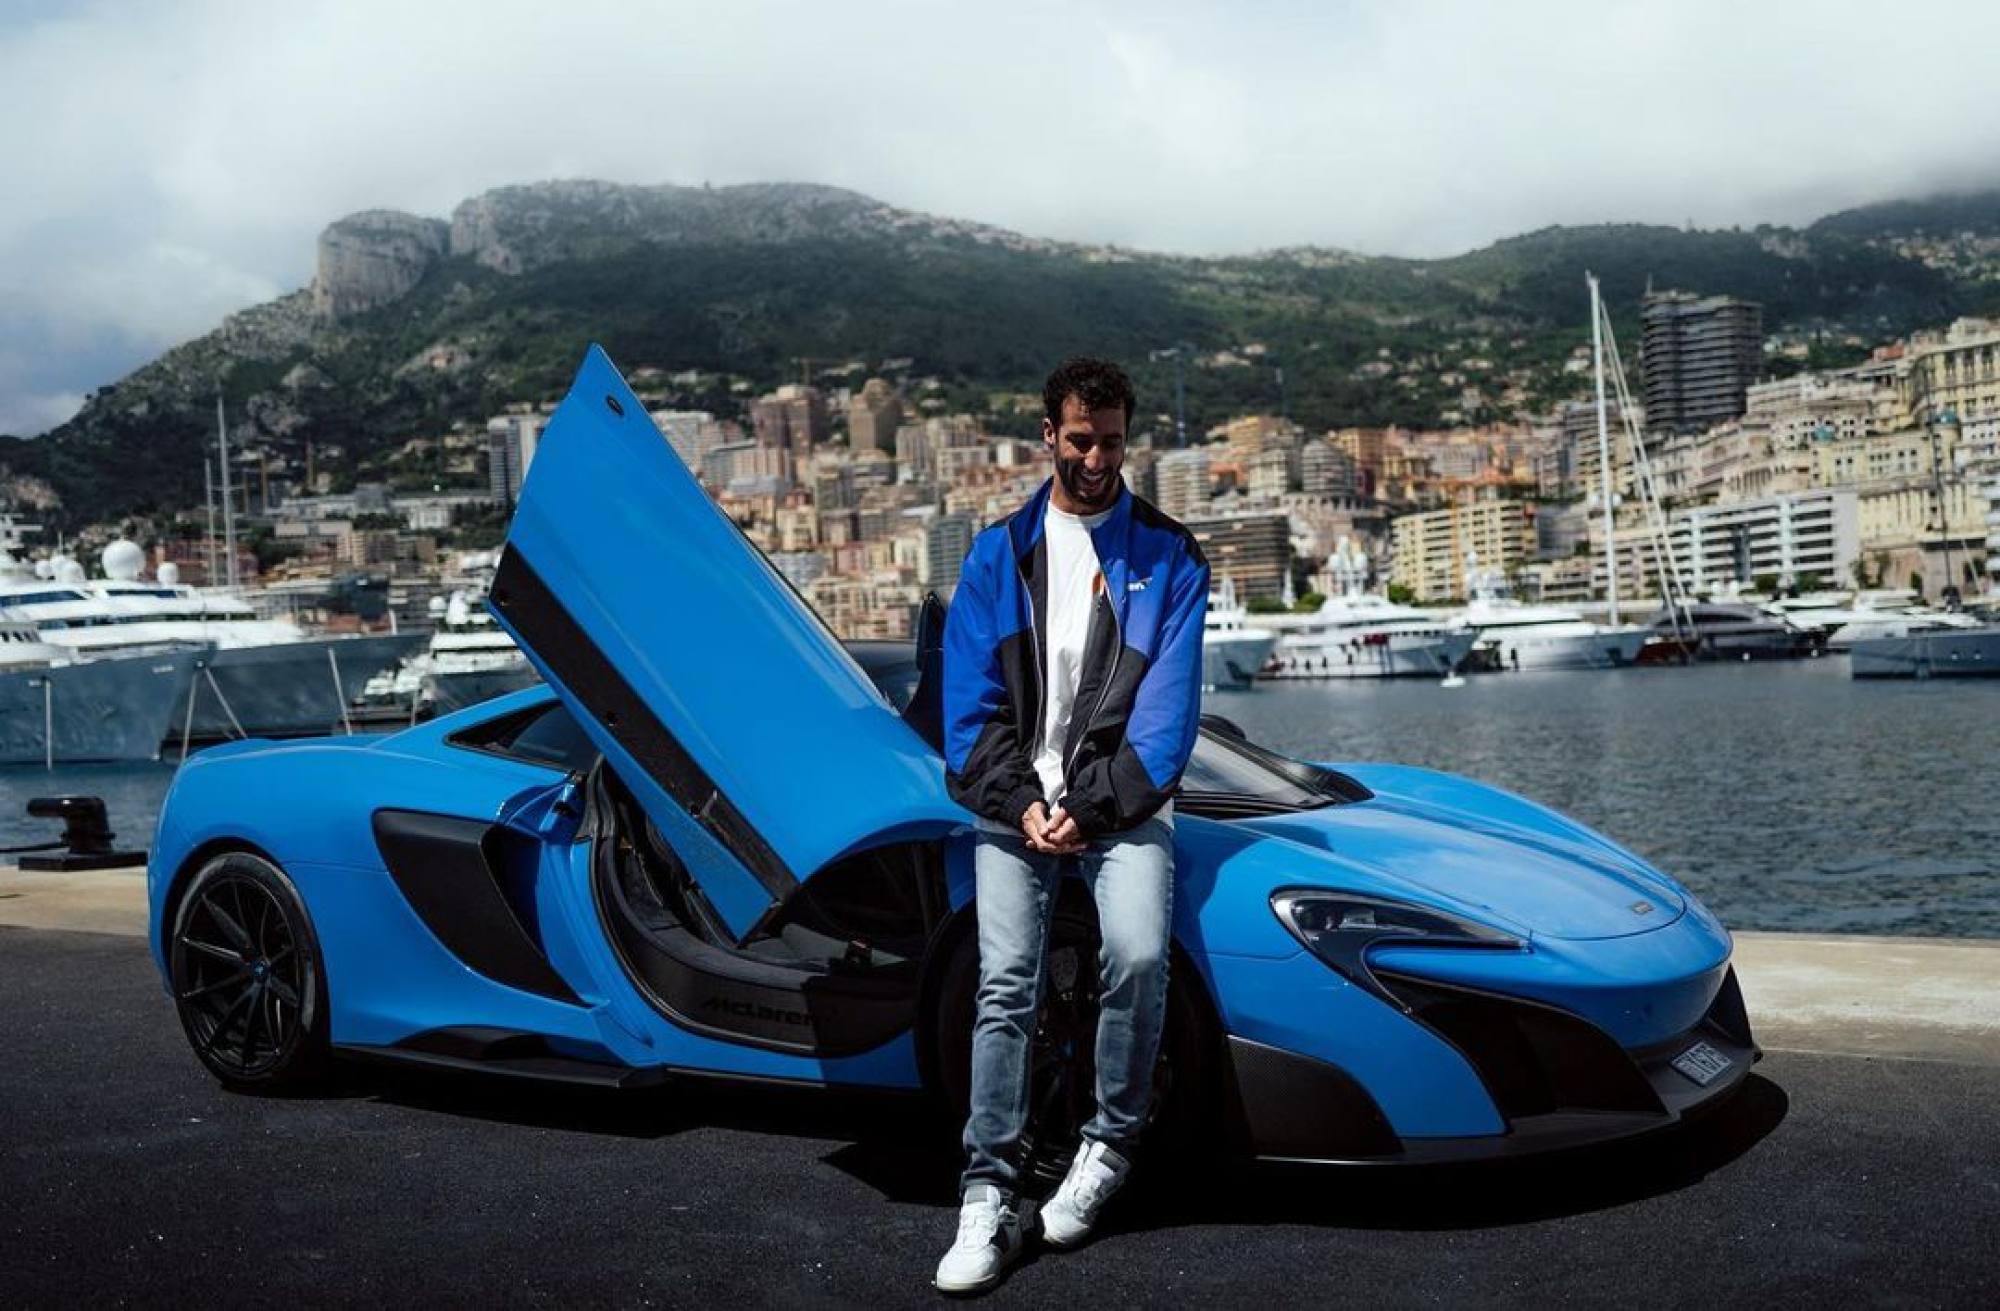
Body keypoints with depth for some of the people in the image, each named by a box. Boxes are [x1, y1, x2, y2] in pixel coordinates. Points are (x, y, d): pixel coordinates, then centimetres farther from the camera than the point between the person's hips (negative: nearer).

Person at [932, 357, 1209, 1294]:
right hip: (1017, 807, 2)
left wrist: (1092, 810, -12)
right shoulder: (997, 556, 11)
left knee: (1138, 954, -24)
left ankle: (1110, 1146, -2)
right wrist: (1020, 805, -8)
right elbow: (970, 703, 6)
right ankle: (988, 1199, -7)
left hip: (1122, 804, -1)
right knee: (1004, 985, -13)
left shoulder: (1168, 558, 6)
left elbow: (1168, 708, -2)